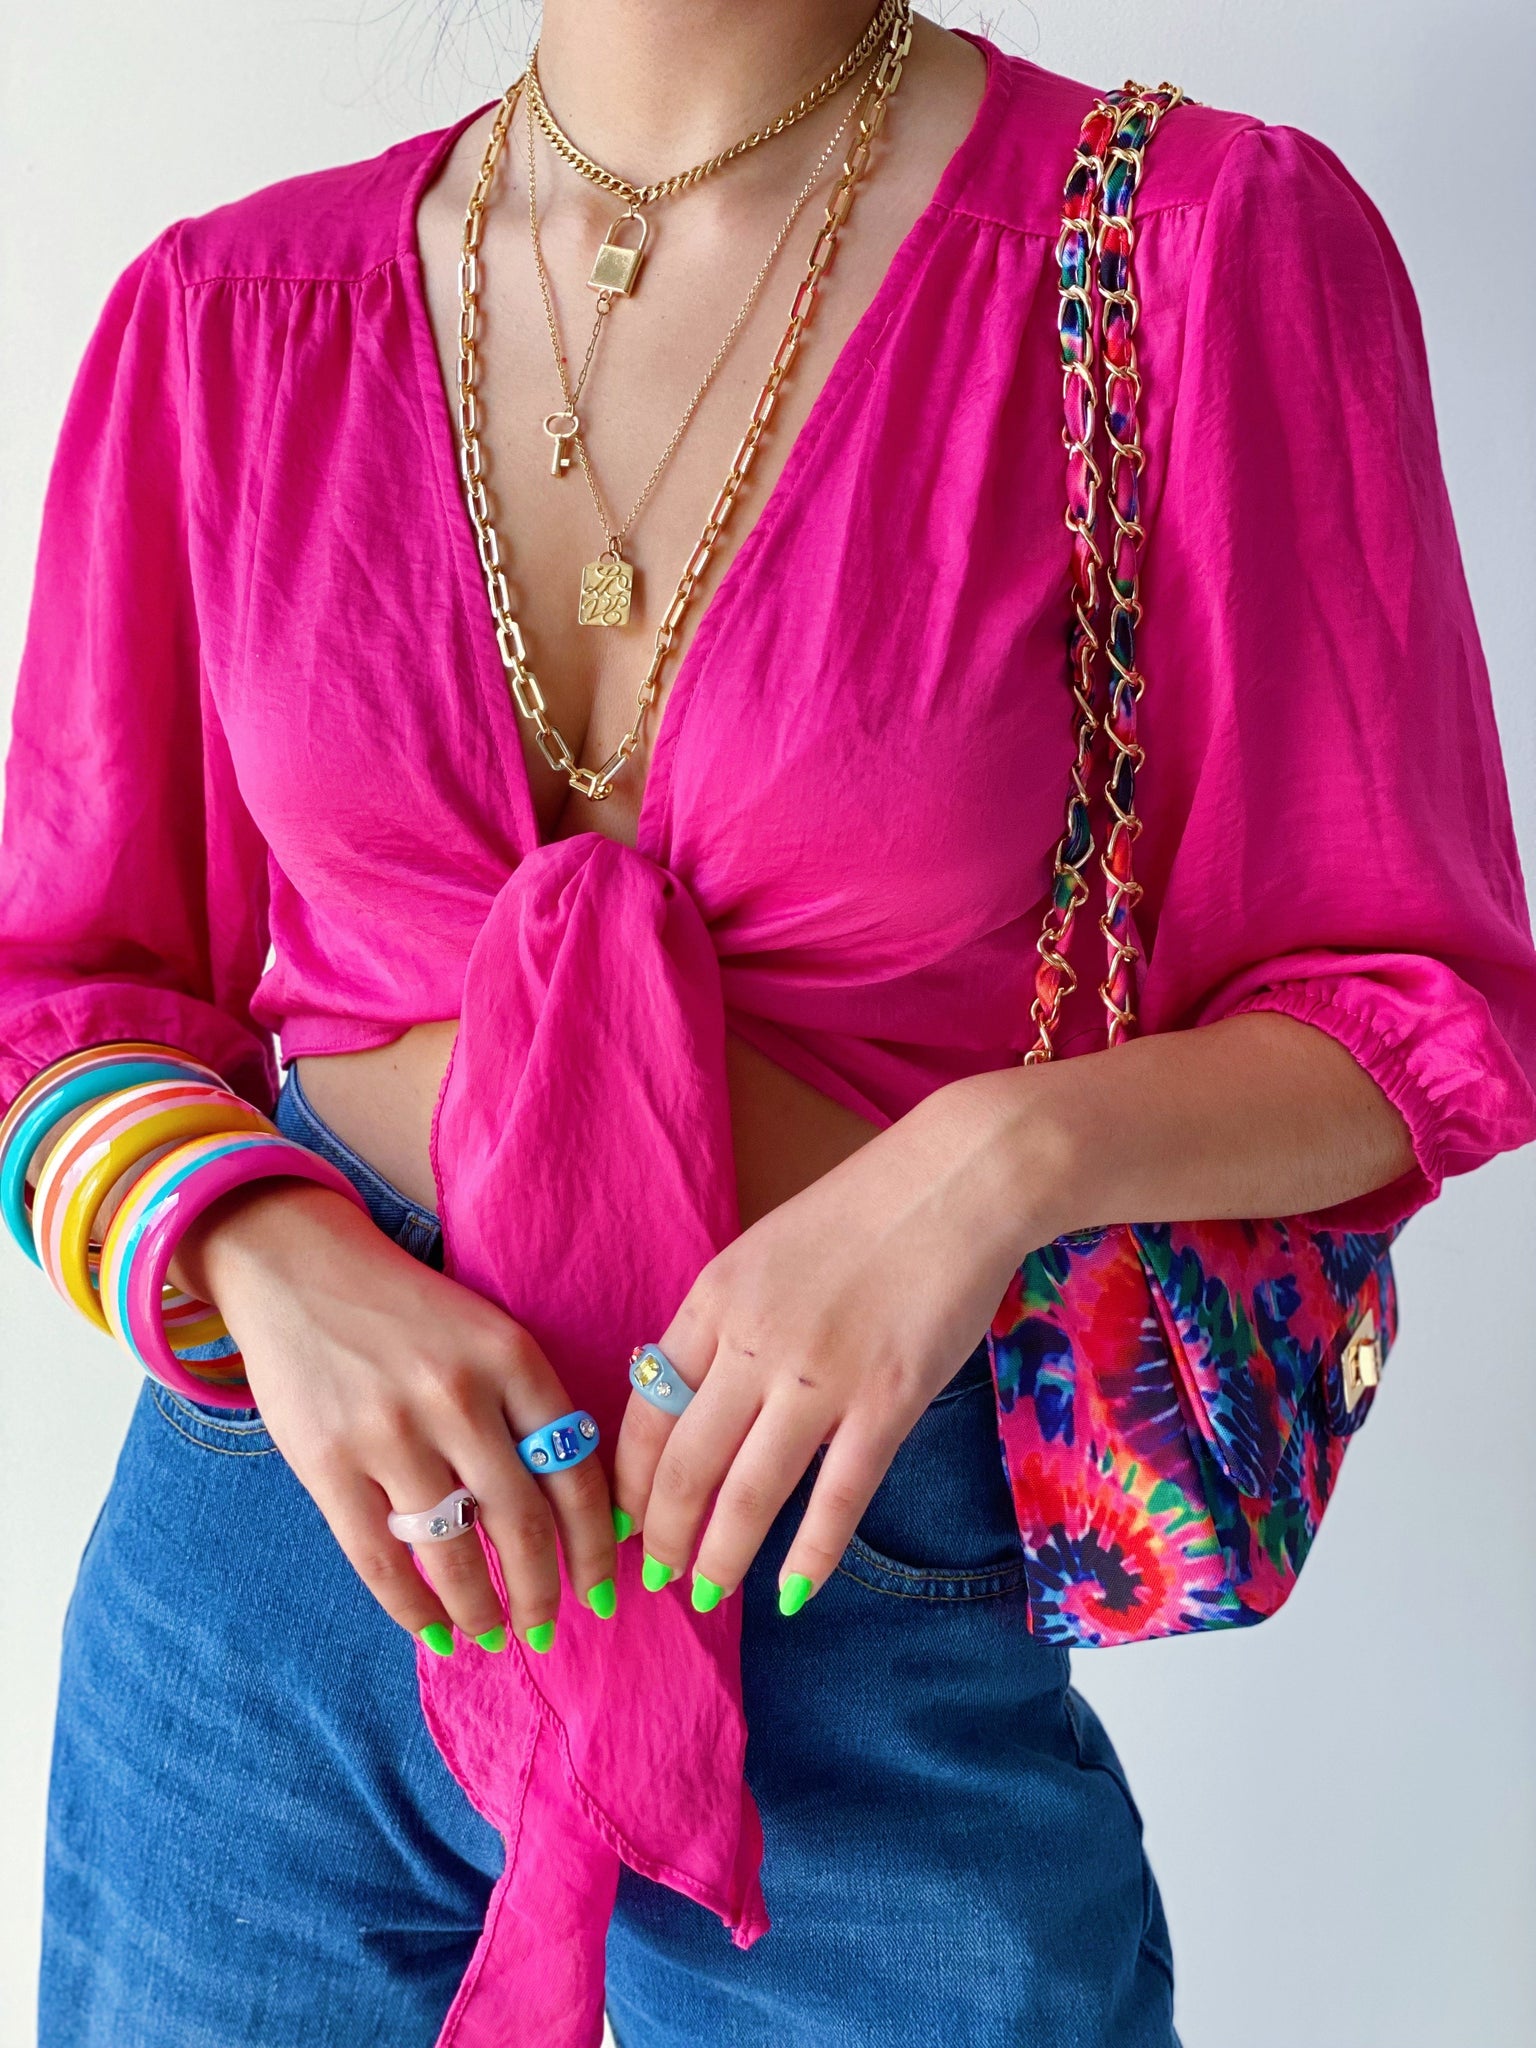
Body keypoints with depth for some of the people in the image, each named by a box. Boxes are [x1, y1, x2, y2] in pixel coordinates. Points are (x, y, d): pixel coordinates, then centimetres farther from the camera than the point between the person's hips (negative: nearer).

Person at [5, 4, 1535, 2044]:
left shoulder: (1207, 248, -9)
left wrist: (1016, 1147, -23)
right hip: (265, 1563, 3)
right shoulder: (226, 310, 0)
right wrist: (267, 1265, -15)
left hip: (866, 1612, -2)